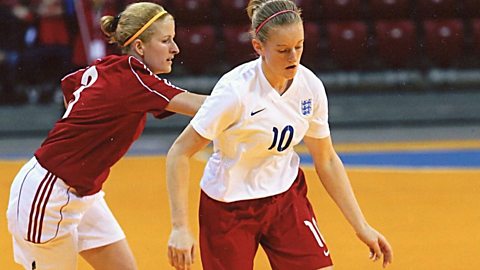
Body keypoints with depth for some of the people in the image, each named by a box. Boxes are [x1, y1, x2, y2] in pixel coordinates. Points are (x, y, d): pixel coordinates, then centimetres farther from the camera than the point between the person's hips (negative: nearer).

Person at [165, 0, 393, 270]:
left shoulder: (310, 86, -10)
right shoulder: (236, 91, -26)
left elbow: (326, 160, 4)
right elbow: (179, 153, -21)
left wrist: (361, 226, 1)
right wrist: (180, 227, -26)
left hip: (287, 196, 4)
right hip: (229, 205, -4)